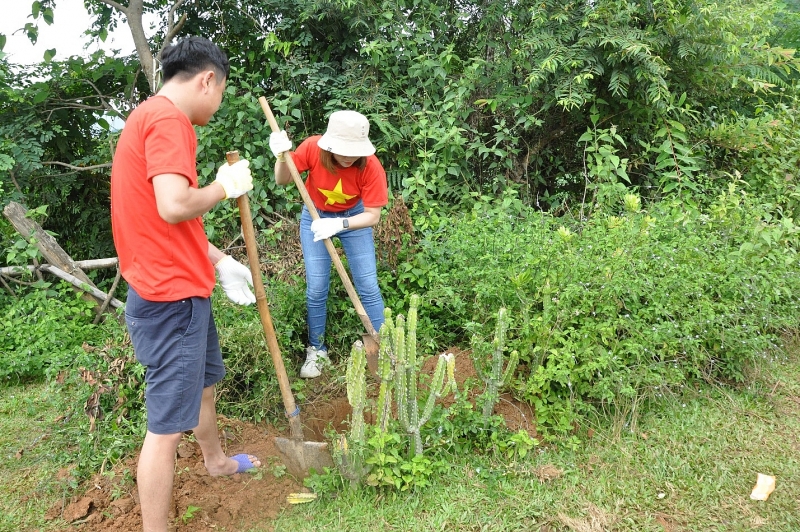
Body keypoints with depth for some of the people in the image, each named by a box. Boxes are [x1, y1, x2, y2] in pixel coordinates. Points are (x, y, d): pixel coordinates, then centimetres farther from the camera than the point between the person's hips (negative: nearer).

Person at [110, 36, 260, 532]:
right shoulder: (168, 118, -17)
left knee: (205, 380, 29)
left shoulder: (152, 117, 16)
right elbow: (175, 207, -29)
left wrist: (220, 261, 17)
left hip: (181, 288, 11)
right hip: (172, 295, -11)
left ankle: (218, 460, 51)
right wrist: (226, 185, -12)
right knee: (168, 424, -2)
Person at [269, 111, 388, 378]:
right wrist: (282, 157, -35)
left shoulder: (371, 166, -29)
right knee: (316, 289, -2)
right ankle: (317, 351, 16)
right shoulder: (313, 147, -27)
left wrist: (339, 224, -41)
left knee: (368, 286, -3)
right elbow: (283, 181, -14)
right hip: (315, 216, 1)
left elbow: (373, 215, -25)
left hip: (354, 217, 0)